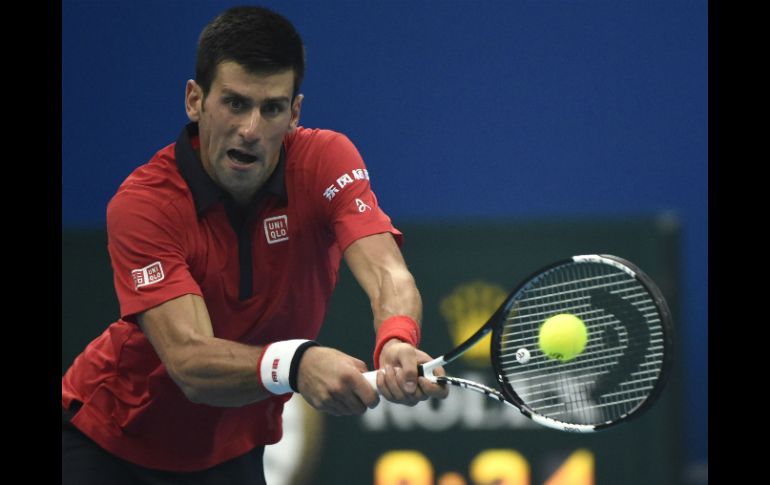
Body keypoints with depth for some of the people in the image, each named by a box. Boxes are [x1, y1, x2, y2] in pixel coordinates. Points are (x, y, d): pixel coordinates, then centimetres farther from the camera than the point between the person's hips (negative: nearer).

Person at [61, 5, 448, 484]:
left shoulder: (326, 161, -15)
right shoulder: (142, 204, -25)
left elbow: (388, 275, -30)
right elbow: (190, 361, -35)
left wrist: (396, 343, -53)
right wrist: (296, 364, -54)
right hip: (107, 442, -3)